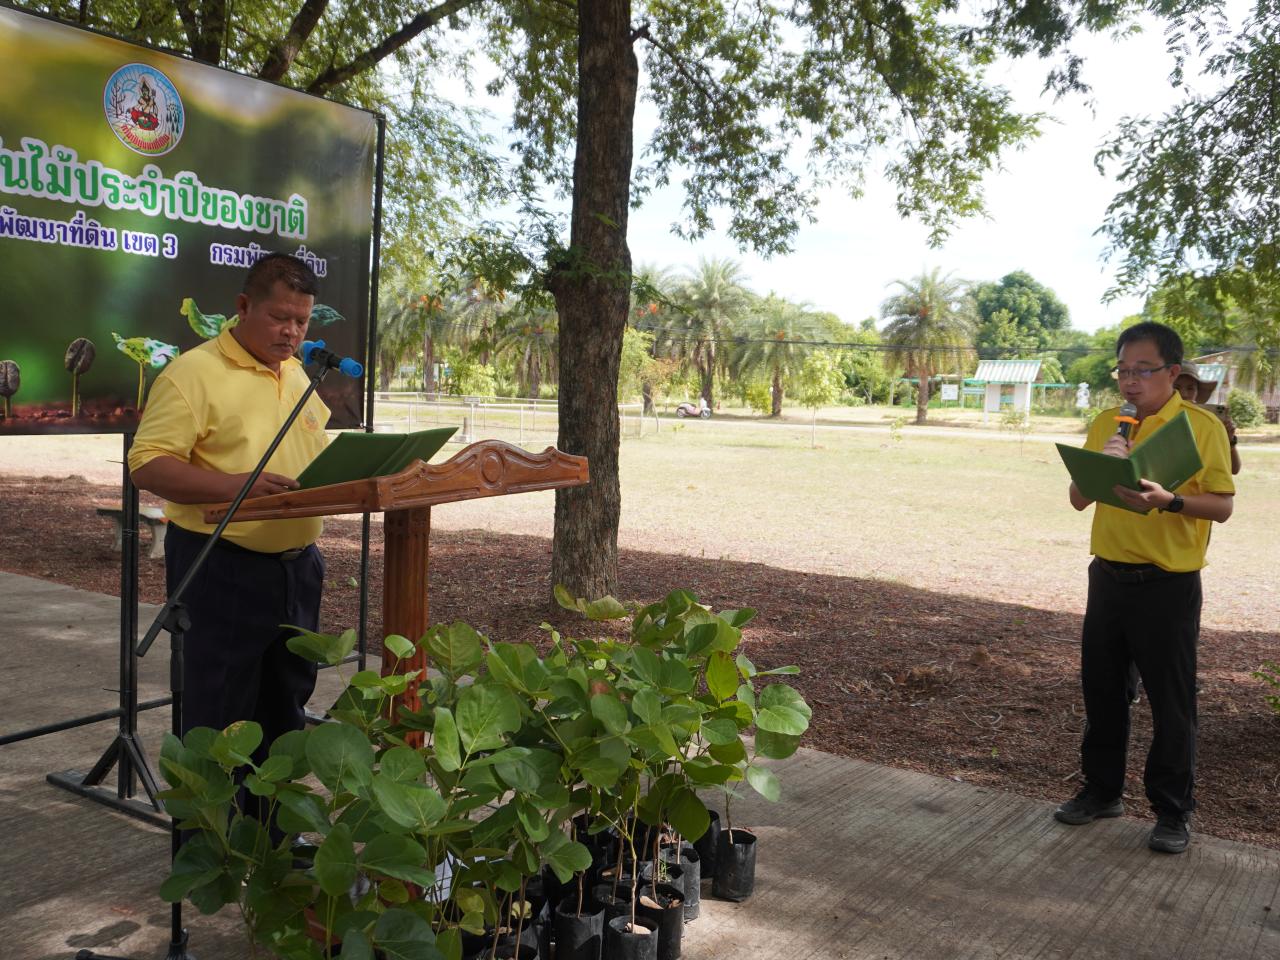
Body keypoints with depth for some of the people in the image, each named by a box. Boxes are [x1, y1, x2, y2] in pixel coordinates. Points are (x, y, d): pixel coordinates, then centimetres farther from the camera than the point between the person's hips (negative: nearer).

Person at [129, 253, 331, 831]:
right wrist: (233, 486, -31)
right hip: (221, 571, -7)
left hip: (295, 567, 7)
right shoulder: (195, 373, -11)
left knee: (285, 710, 17)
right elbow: (147, 465, -18)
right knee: (217, 719, 2)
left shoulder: (298, 377, 12)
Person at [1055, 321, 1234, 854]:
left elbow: (1223, 505, -10)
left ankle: (1172, 810, 20)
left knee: (1170, 700, 5)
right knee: (1101, 690, 14)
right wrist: (1100, 464, -13)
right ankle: (1102, 790, 29)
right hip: (1108, 575, 5)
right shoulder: (1105, 425, 7)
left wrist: (1169, 500, -27)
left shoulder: (1202, 426, -7)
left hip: (1169, 584, -5)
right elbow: (1078, 499, 6)